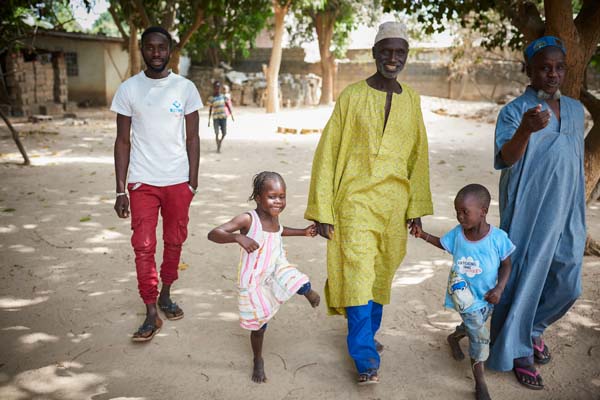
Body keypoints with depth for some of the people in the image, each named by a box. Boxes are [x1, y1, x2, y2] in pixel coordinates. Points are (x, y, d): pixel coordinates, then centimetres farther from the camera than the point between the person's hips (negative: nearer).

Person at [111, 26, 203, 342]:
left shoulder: (185, 88, 1)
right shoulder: (128, 89, 1)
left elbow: (192, 139, 4)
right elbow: (123, 141, 1)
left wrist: (193, 183, -1)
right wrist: (120, 190, -3)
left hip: (178, 181, 1)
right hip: (142, 182, -1)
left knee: (174, 242, 11)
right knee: (143, 247, -3)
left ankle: (165, 295, 31)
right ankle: (151, 314, 7)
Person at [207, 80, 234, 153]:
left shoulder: (224, 96, 2)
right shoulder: (211, 98, -2)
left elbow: (228, 106, 5)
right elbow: (210, 109, 1)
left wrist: (232, 116, 2)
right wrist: (209, 120, 0)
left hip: (223, 117, 2)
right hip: (215, 118, -2)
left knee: (224, 133, 1)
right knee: (217, 133, -4)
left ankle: (220, 141, 32)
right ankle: (218, 148, 11)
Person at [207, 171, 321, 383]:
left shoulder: (273, 217, -6)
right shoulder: (247, 220, -27)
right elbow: (213, 234, -36)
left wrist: (303, 232, 16)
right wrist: (238, 237, -52)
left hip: (276, 268, 5)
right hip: (254, 280, -5)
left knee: (302, 284, -19)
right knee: (259, 325, 7)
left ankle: (308, 293, 21)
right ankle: (258, 361, 35)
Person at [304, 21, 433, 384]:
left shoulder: (411, 100, 7)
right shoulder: (353, 96, -5)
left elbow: (418, 156, 11)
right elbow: (327, 154, -5)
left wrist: (417, 208, 8)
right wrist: (322, 211, -8)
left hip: (394, 204, 4)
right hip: (356, 200, -4)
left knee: (381, 273, 13)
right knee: (358, 274, -8)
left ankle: (367, 334, 34)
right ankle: (366, 358, 2)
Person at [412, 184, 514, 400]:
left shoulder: (498, 237, -19)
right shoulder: (457, 233, -12)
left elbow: (506, 265, -7)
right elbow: (442, 243, 10)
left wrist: (499, 288, -18)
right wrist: (423, 235, -3)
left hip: (485, 296, 1)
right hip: (463, 292, -1)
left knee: (475, 326, 24)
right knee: (479, 333, -9)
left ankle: (454, 337, 58)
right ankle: (480, 381, 3)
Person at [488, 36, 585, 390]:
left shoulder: (576, 110, 9)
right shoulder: (515, 111, -10)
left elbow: (576, 163, 17)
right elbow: (503, 160, -27)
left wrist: (579, 215, 18)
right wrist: (525, 130, -47)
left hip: (566, 215, 6)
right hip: (528, 214, -6)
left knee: (568, 285, 11)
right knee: (525, 278, 2)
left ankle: (534, 328, 38)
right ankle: (518, 351, 21)